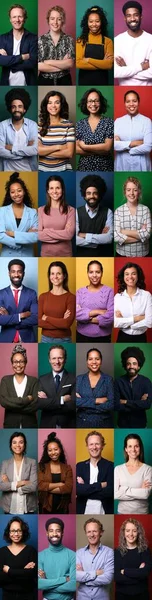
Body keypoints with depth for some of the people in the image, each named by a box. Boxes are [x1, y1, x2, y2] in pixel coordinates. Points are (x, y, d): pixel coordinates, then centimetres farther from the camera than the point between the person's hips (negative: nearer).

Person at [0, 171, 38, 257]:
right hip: (7, 256, 0)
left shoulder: (33, 212, 1)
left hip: (27, 255, 0)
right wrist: (26, 236, -13)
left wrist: (13, 234, -14)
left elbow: (36, 237, -10)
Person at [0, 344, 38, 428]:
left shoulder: (33, 381, 1)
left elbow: (35, 405, -11)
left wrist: (13, 405, -13)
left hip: (29, 425, 0)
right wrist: (26, 400, -15)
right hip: (10, 424, 0)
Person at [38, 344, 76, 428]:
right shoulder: (42, 380, 3)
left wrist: (48, 400, -14)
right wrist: (61, 399, -19)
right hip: (47, 425, 2)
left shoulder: (73, 379, -5)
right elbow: (39, 403, -11)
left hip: (68, 426, -2)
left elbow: (72, 405, -16)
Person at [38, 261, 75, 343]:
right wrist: (60, 322, -14)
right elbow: (38, 322, -5)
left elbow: (67, 323, -18)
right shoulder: (43, 297, 4)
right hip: (46, 340, 3)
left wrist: (46, 318, -9)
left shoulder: (70, 297, -6)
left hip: (63, 341, -3)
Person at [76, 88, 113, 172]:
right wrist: (100, 150, -13)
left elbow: (107, 147, -14)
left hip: (105, 167, -2)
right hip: (85, 167, 2)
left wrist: (85, 146, -12)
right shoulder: (80, 124, 2)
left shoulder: (109, 122, -5)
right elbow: (76, 149, -6)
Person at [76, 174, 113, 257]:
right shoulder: (77, 212, -2)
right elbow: (75, 240, -15)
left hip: (102, 256, 0)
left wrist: (85, 235, -13)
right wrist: (100, 239, -15)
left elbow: (109, 238, -14)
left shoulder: (107, 212, -1)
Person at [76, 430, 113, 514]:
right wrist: (99, 485, -14)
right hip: (83, 513, 2)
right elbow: (77, 490, -8)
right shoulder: (79, 466, 7)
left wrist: (85, 489, -11)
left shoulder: (110, 466, -1)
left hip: (104, 513, -2)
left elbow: (110, 491, -14)